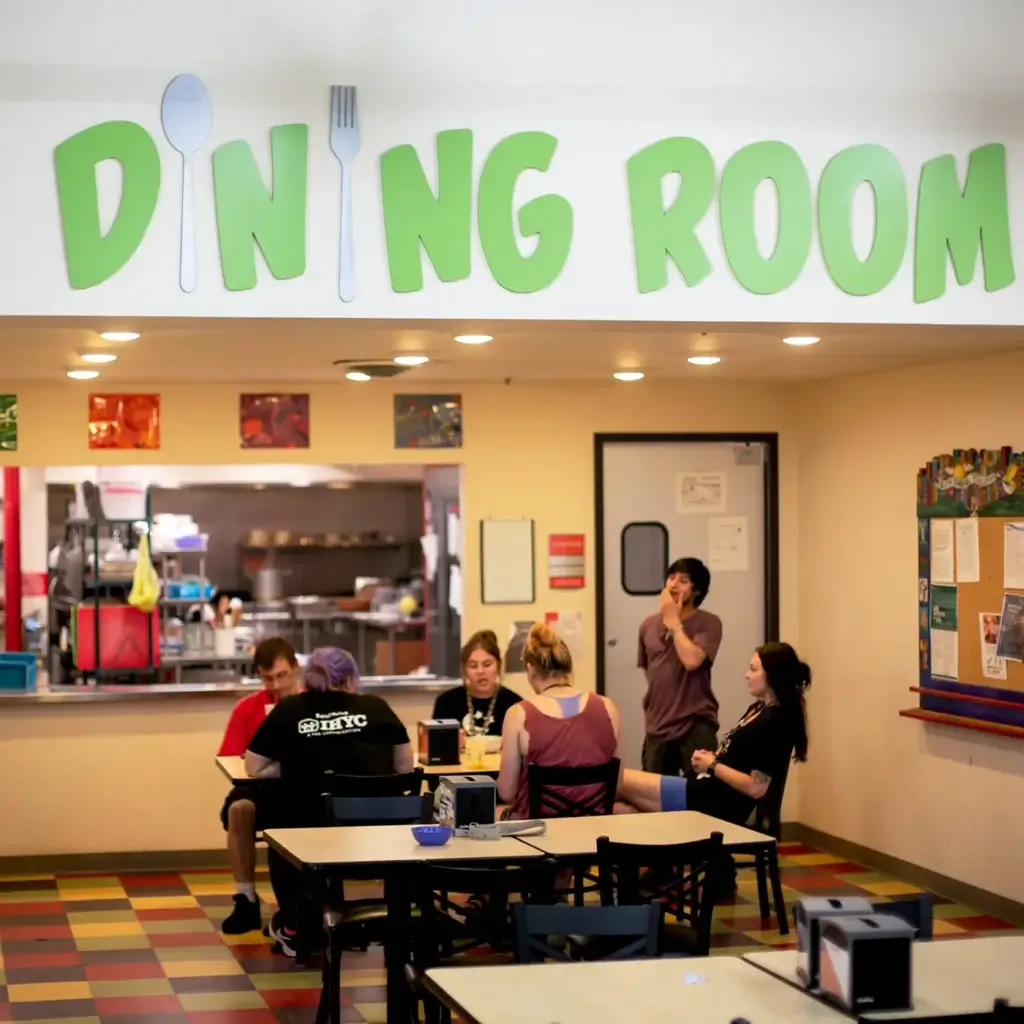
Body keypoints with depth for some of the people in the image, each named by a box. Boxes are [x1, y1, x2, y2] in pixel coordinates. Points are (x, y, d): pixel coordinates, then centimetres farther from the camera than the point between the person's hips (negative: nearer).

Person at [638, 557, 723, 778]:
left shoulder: (709, 623, -7)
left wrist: (673, 621, -14)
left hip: (696, 726, -5)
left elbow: (692, 660, -24)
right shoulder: (649, 625, 9)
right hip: (657, 727, 5)